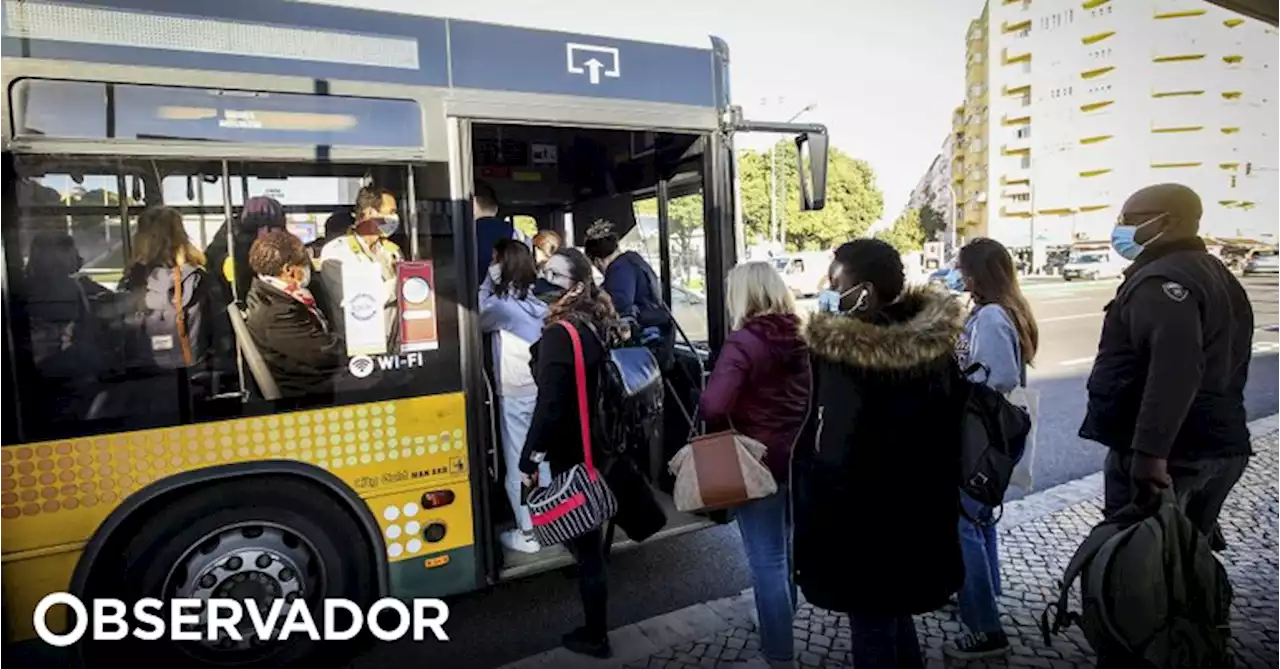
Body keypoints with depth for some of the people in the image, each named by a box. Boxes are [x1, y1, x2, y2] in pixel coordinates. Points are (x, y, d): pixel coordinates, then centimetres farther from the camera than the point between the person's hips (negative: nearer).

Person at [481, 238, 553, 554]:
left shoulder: (503, 305, -17)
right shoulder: (538, 303, 5)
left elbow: (477, 321, 0)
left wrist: (488, 281, -1)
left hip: (515, 394, -7)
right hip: (542, 390, 7)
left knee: (517, 464, 4)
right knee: (542, 460, 17)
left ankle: (527, 533, 12)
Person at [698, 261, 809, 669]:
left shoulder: (743, 342, -20)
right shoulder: (800, 335, 2)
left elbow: (713, 406, -29)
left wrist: (724, 432, -10)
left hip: (760, 460, -8)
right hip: (800, 454, 8)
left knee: (767, 561, 4)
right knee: (784, 549, 25)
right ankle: (782, 627, 45)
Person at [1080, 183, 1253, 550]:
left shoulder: (1161, 280, -17)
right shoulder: (1217, 275, 18)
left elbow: (1173, 370, -30)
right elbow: (1226, 364, 23)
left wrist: (1150, 449, -33)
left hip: (1169, 453, -10)